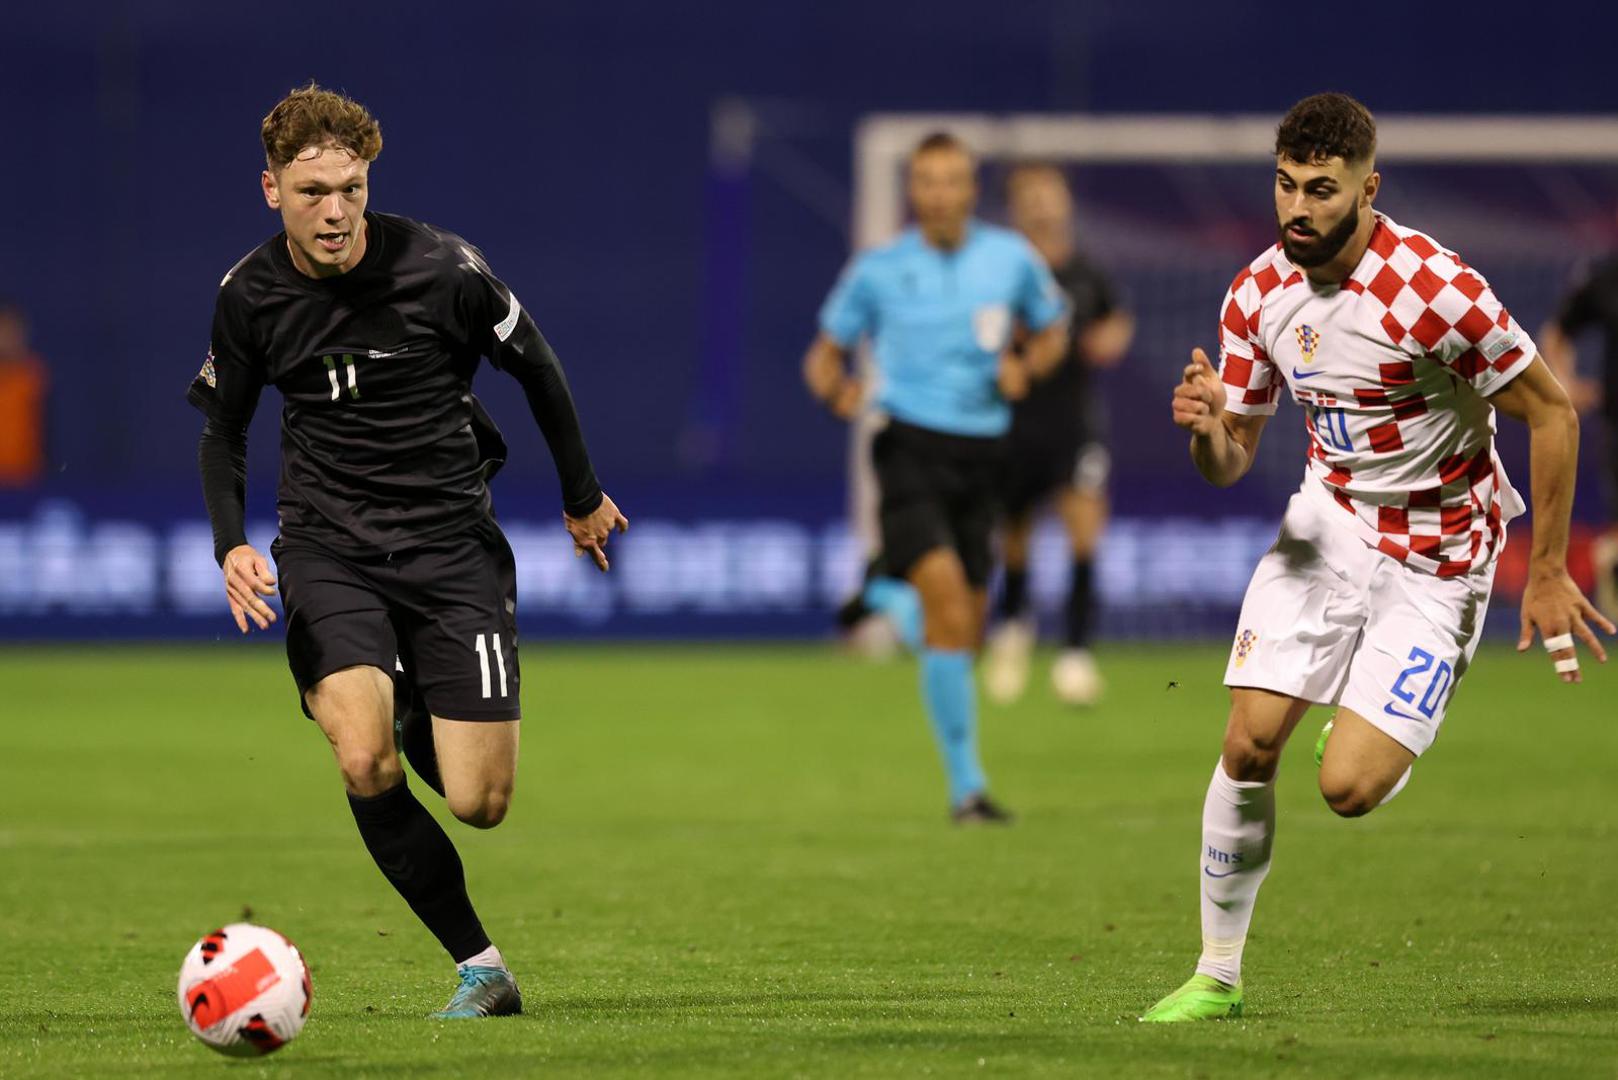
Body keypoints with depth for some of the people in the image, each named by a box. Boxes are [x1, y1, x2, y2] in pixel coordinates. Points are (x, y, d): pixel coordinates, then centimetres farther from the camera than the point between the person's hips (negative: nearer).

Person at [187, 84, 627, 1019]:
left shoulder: (442, 268, -12)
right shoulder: (250, 294, -3)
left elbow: (536, 368, 5)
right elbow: (223, 426, 13)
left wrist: (583, 497, 16)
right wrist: (233, 544, -4)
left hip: (451, 539, -1)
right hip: (327, 547, 1)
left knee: (480, 803, -7)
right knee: (365, 765, -24)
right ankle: (481, 965, -9)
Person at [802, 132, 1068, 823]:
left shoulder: (1011, 259, 6)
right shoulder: (879, 271, 1)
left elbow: (1050, 331, 21)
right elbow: (826, 352, 11)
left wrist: (1026, 367, -1)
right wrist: (835, 389, -12)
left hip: (981, 449, 4)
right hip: (911, 446, -4)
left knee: (968, 624, 5)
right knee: (945, 591, -21)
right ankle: (966, 784, -22)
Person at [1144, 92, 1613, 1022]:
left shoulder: (1433, 290, -25)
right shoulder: (1259, 293, -5)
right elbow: (1231, 462, 4)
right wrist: (1207, 430, -21)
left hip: (1437, 554, -5)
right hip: (1331, 520, 5)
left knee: (1347, 789, -14)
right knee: (1250, 741, -11)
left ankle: (1377, 733, 25)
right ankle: (1218, 975, 3)